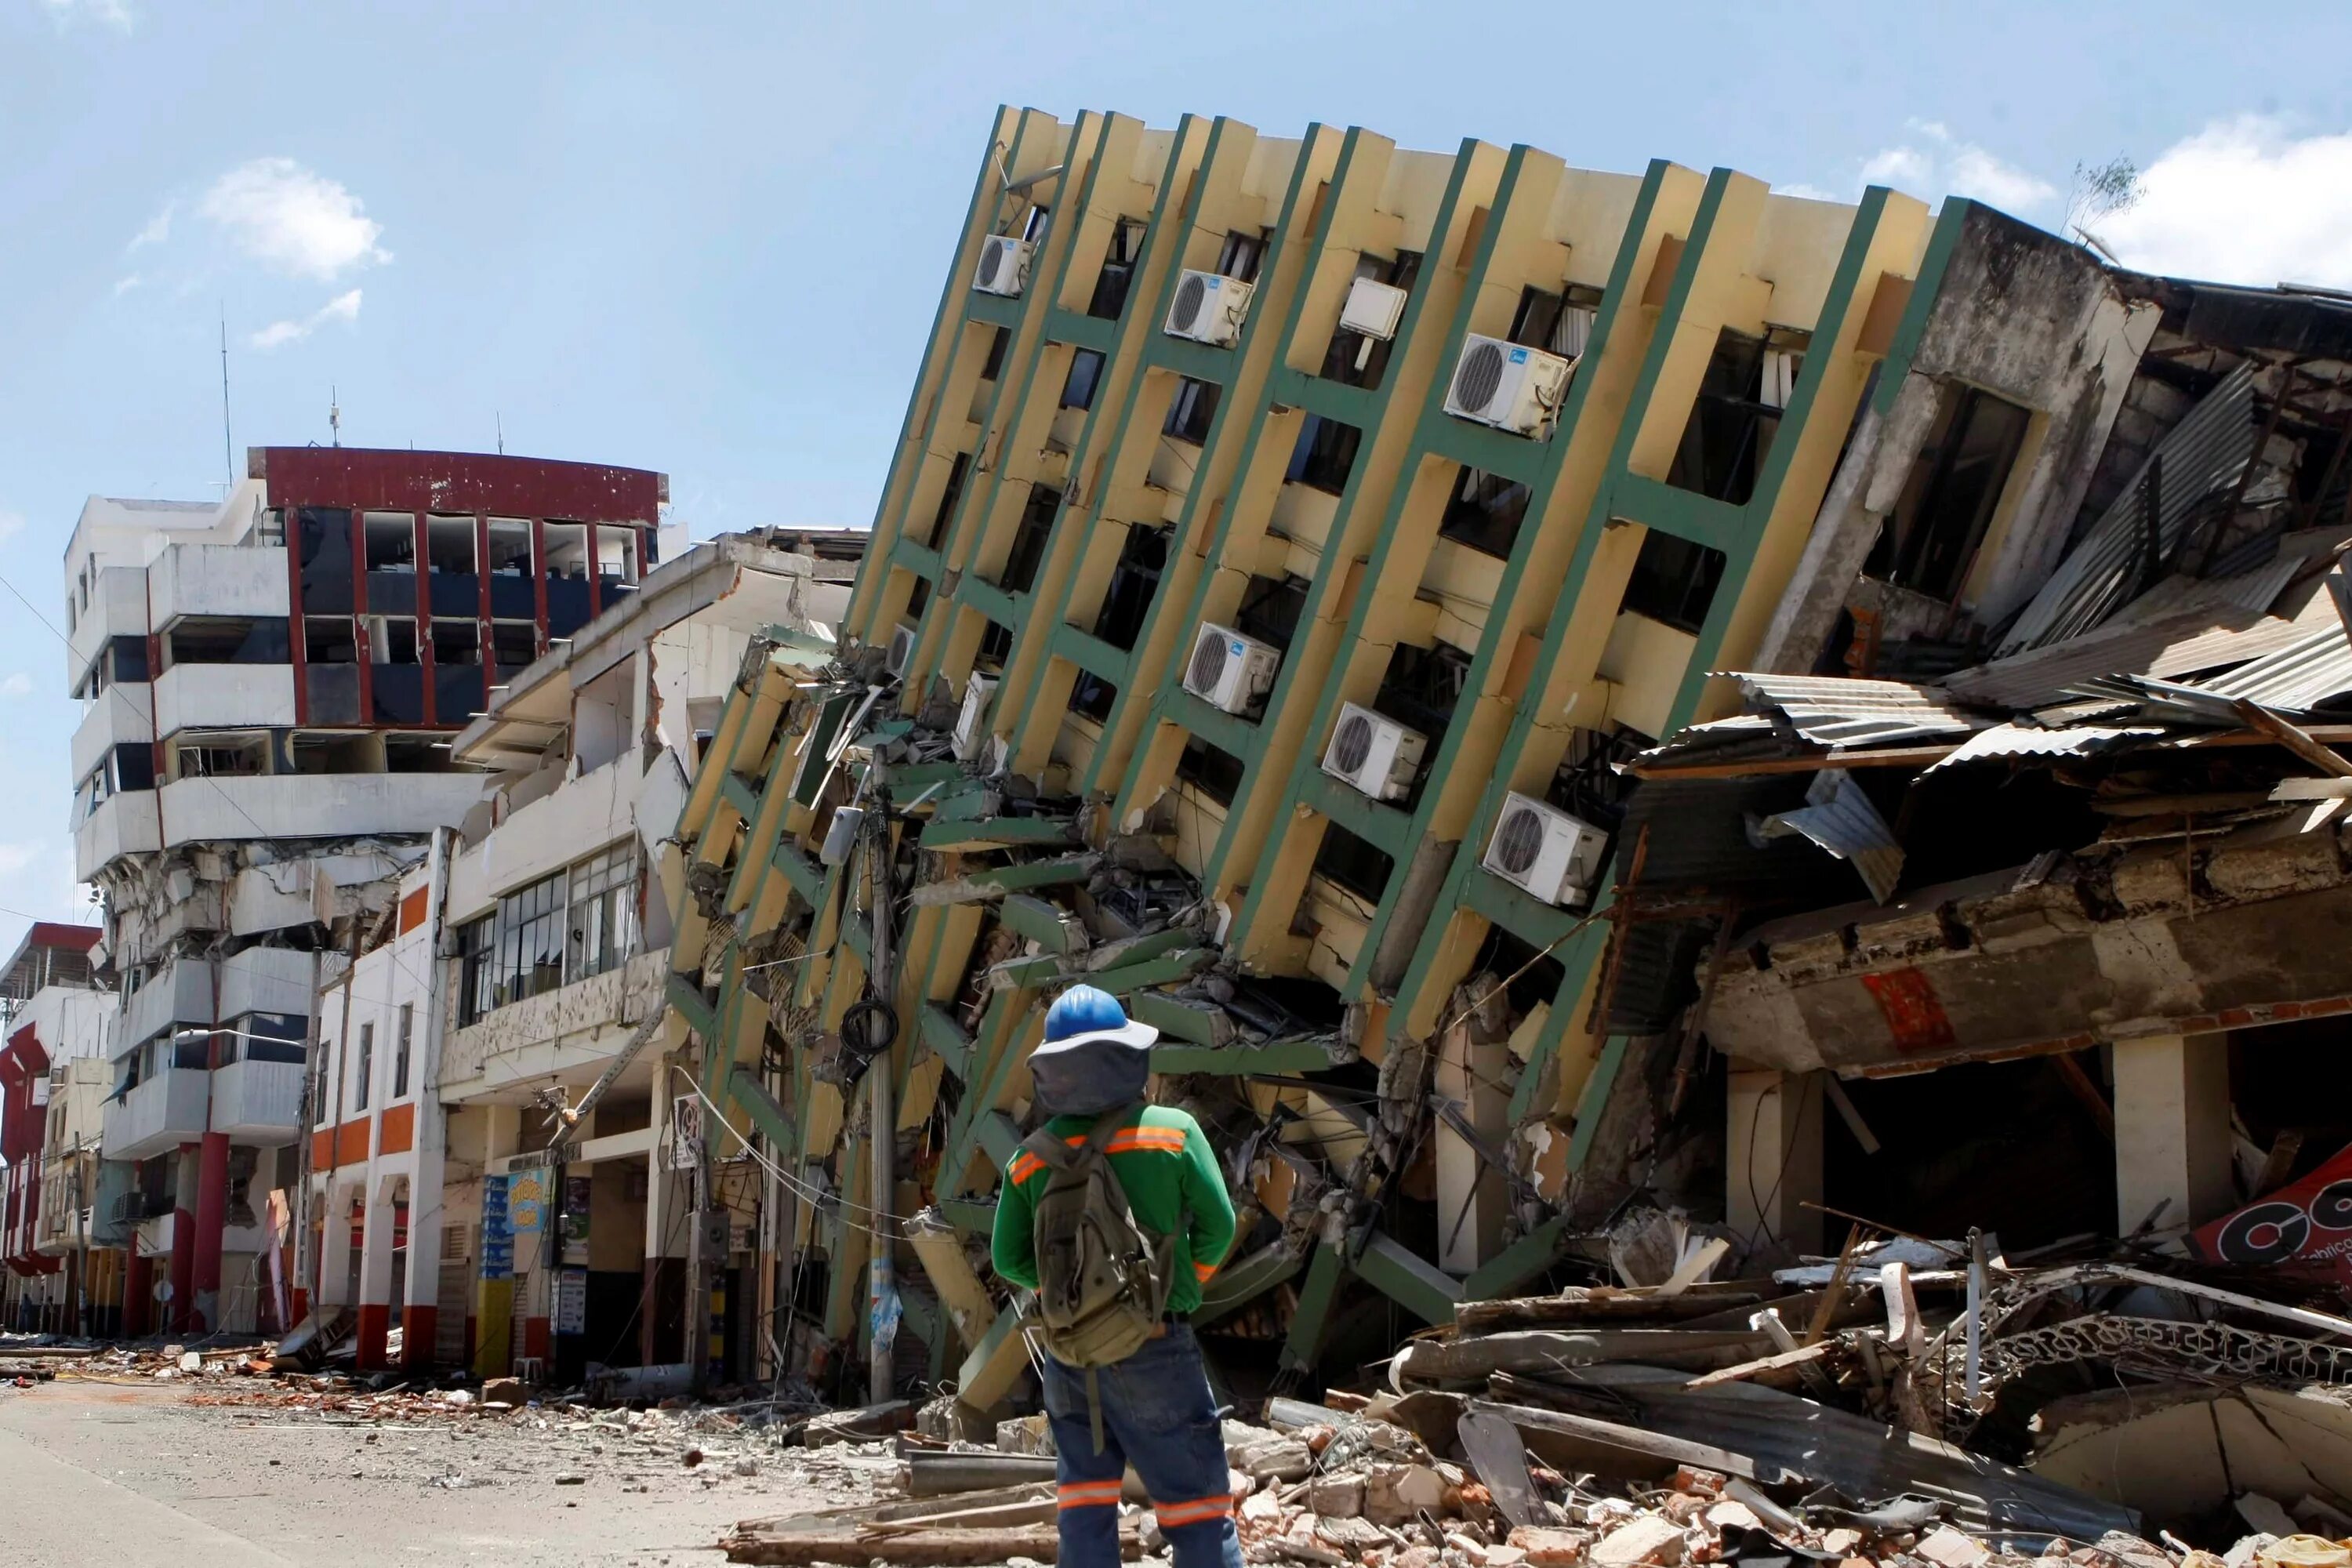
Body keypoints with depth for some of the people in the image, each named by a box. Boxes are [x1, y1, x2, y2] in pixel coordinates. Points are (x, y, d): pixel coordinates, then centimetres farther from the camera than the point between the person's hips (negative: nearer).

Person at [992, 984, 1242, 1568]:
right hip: (1156, 1350, -3)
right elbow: (1217, 1226, -6)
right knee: (1198, 1509, 2)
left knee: (1086, 1515, 13)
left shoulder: (1030, 1161, -1)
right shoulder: (1173, 1131, -9)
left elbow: (1010, 1260, 2)